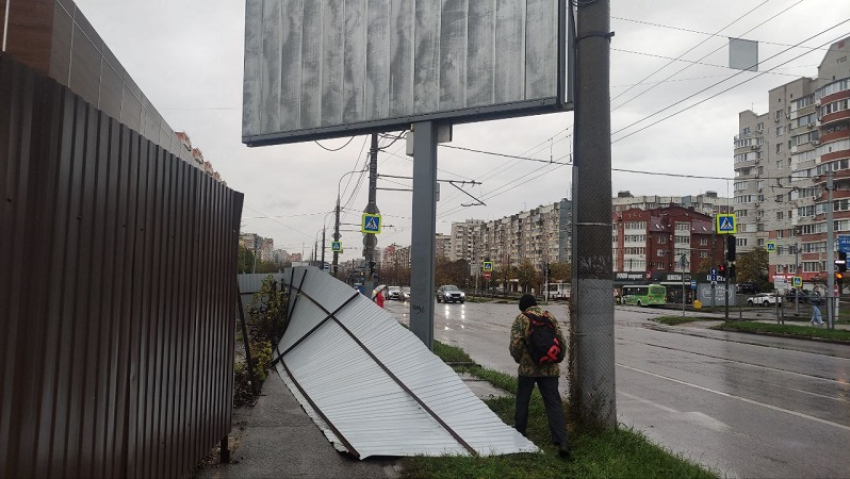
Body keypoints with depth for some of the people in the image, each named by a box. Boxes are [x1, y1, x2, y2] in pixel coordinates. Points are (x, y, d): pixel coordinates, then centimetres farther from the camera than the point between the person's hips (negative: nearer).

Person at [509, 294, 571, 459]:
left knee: (522, 401, 16)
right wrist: (557, 359, 17)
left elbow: (515, 344, -12)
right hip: (549, 369, 2)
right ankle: (562, 442, -9)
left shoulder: (521, 319, -5)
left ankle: (519, 433, 29)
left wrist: (519, 360, 6)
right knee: (554, 404, 1)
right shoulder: (551, 318, 6)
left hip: (528, 368, -2)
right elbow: (562, 342, 4)